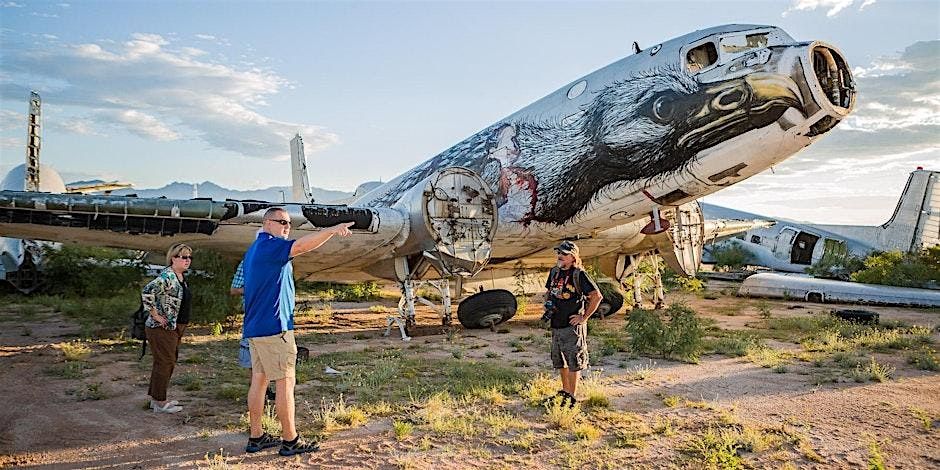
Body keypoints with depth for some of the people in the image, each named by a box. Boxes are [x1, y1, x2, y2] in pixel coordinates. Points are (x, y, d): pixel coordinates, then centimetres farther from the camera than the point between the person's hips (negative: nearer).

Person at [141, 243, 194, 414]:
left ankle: (156, 397, 28)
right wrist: (155, 315, -24)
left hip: (174, 328, 10)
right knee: (165, 363, -3)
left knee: (169, 362, 17)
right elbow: (147, 291, -31)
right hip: (161, 329, -10)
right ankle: (160, 402, 6)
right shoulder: (167, 276, -18)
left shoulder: (181, 278, 12)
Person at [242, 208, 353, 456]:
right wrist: (332, 230, -30)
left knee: (259, 380, 12)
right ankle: (290, 440, 2)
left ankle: (256, 437, 19)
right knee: (285, 382, -4)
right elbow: (301, 246, -29)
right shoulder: (269, 245, -12)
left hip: (255, 327, 10)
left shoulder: (255, 249, 19)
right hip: (273, 326, -10)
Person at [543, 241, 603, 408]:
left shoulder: (579, 274, -13)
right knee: (559, 361, 18)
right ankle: (565, 391, 33)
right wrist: (547, 304, 5)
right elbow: (548, 291, 26)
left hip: (572, 326, -8)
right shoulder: (554, 272, 9)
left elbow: (597, 296, -16)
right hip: (556, 325, 8)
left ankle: (572, 397, 8)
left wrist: (584, 317, -14)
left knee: (573, 362, -1)